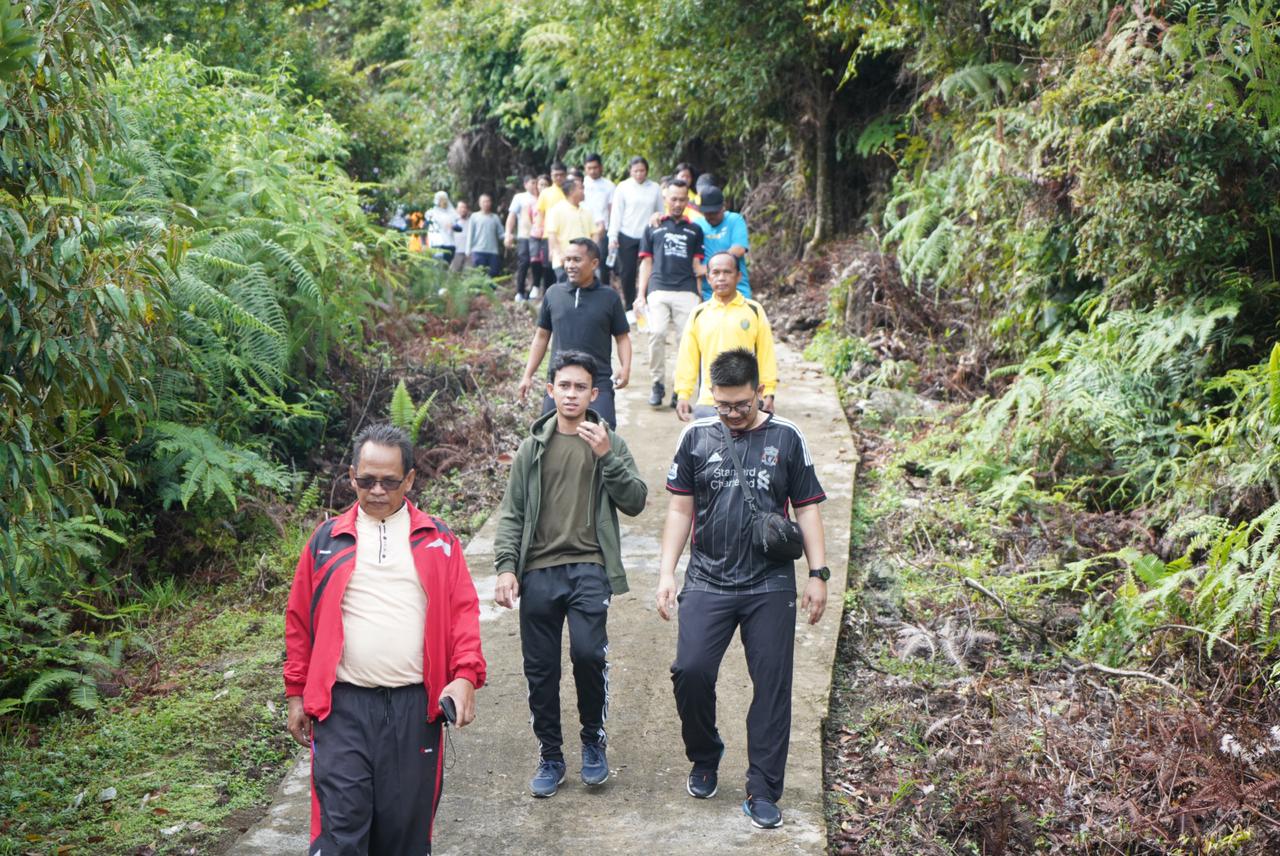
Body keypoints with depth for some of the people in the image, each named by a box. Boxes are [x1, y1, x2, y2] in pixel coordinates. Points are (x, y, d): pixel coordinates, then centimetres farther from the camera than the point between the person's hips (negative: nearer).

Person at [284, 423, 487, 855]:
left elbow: (464, 611, 3)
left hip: (416, 705, 1)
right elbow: (300, 620, 9)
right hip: (343, 706, -1)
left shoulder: (437, 540, 7)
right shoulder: (327, 539, 7)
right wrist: (297, 693, 7)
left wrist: (466, 675, -11)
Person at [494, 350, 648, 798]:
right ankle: (549, 756, 20)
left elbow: (635, 501, 0)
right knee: (540, 668, 4)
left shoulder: (609, 443, 8)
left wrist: (607, 458, -12)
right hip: (538, 571, 2)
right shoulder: (533, 446, 11)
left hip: (589, 568, -2)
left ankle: (593, 739, 5)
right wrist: (506, 566, -1)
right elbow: (512, 513, 11)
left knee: (588, 652, -19)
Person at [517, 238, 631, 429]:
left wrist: (625, 368, -10)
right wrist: (527, 375, 11)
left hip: (598, 382, -3)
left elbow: (622, 336, 7)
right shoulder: (553, 293, 8)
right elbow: (542, 336, 14)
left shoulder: (609, 297, 2)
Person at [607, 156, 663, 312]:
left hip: (648, 237, 0)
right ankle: (629, 306, 14)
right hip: (627, 237, 0)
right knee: (627, 273, 3)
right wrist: (613, 236, -7)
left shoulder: (654, 188, 4)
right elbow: (616, 213, 0)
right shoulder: (623, 187, 1)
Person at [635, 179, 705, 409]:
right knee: (657, 333, -19)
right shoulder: (653, 228, 21)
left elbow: (697, 265, 18)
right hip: (658, 289, -1)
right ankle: (658, 383, -5)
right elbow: (647, 263, 17)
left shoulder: (694, 230, 21)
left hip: (687, 291, 1)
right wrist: (640, 295, 8)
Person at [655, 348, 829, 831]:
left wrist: (818, 574, 1)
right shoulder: (696, 438, 5)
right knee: (690, 670, -11)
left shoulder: (786, 439, 3)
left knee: (771, 684, 0)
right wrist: (666, 572, 2)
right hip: (707, 583, 1)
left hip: (771, 587, 0)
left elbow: (807, 509, 6)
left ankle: (763, 791, 10)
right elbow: (680, 509, 8)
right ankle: (704, 758, 16)